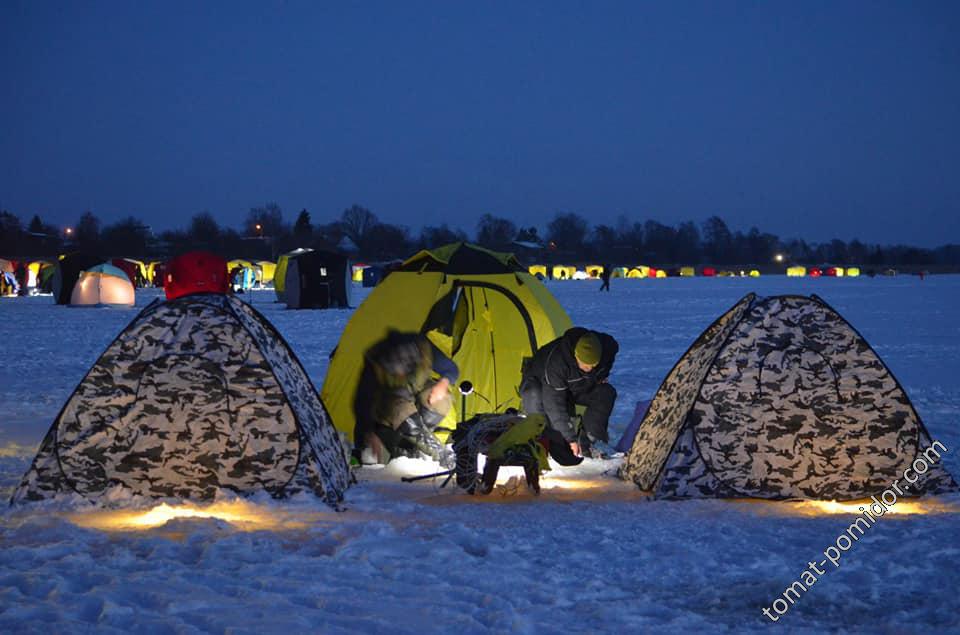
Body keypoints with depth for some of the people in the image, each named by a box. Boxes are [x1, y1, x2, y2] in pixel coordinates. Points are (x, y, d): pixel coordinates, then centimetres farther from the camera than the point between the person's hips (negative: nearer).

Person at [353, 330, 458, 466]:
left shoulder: (424, 348, -27)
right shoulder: (375, 364, -31)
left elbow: (451, 369, -11)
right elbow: (363, 402, -22)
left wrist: (443, 384, -32)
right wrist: (369, 434, -27)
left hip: (418, 393, 2)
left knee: (440, 400, -31)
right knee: (400, 409, -37)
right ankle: (439, 453, -30)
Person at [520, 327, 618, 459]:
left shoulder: (605, 347, -27)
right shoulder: (556, 363, -43)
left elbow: (613, 348, 2)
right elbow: (555, 405, -40)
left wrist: (602, 375, -4)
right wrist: (571, 439, -38)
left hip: (576, 387, 6)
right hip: (539, 382, -6)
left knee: (606, 393, -17)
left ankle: (585, 444, -14)